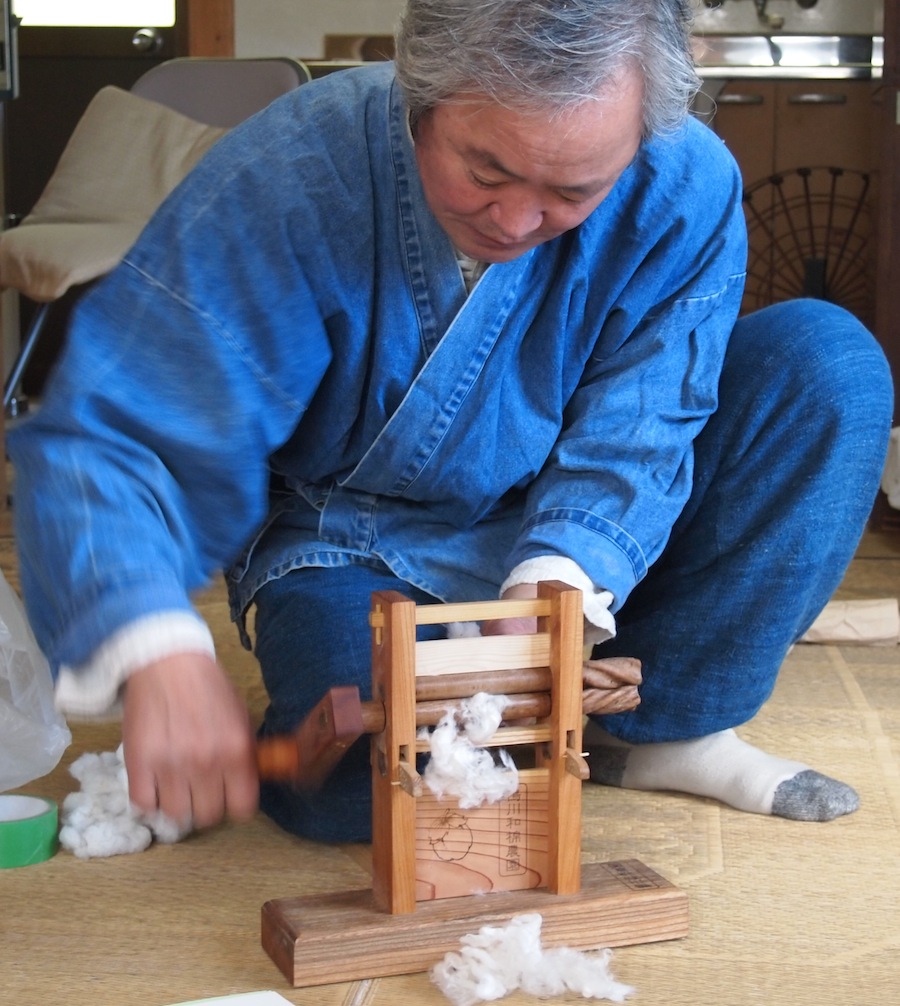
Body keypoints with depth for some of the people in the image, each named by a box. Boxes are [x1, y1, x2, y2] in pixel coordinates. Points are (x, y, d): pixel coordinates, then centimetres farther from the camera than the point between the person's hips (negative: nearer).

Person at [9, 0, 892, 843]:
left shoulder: (686, 188, -20)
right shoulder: (280, 184, -27)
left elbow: (632, 432, -20)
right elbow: (102, 438, -30)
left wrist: (560, 577, -42)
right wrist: (158, 655, -48)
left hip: (588, 540, 3)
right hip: (357, 546, -3)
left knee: (828, 361, -18)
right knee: (357, 787, -33)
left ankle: (667, 727, -10)